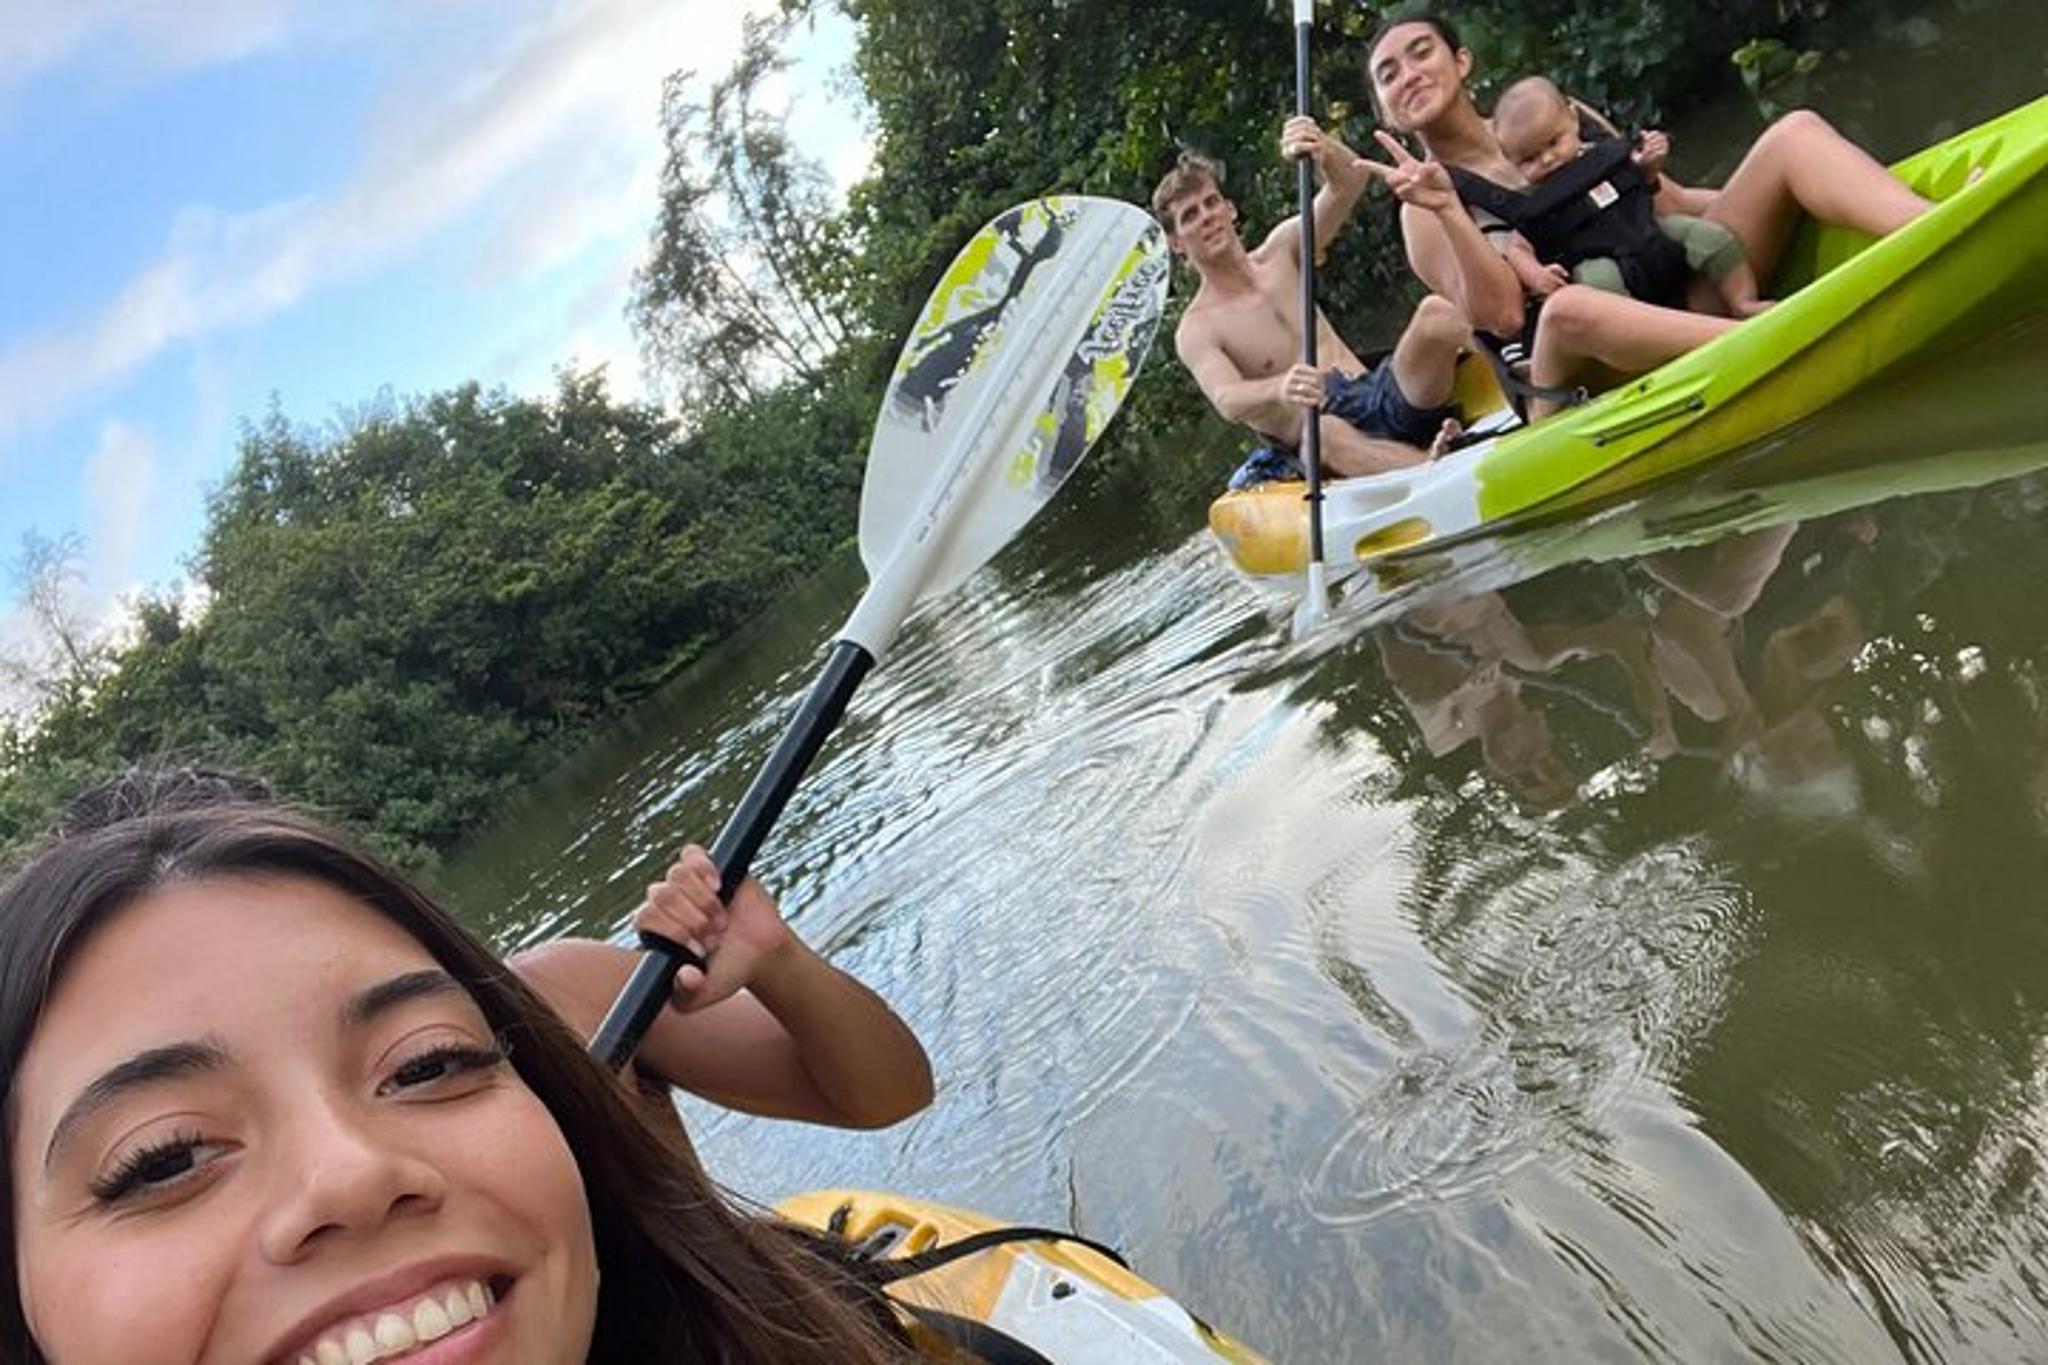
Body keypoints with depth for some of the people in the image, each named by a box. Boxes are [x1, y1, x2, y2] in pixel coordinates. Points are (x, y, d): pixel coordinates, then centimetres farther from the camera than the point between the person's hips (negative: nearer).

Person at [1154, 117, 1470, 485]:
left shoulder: (1280, 250, 17)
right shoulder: (1195, 331, 2)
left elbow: (1350, 184, 3)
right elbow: (1227, 400, -18)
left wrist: (1324, 149, -21)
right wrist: (1277, 389, -41)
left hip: (1377, 397, 6)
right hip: (1317, 441, -5)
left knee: (1436, 313, -21)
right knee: (1325, 430, -43)